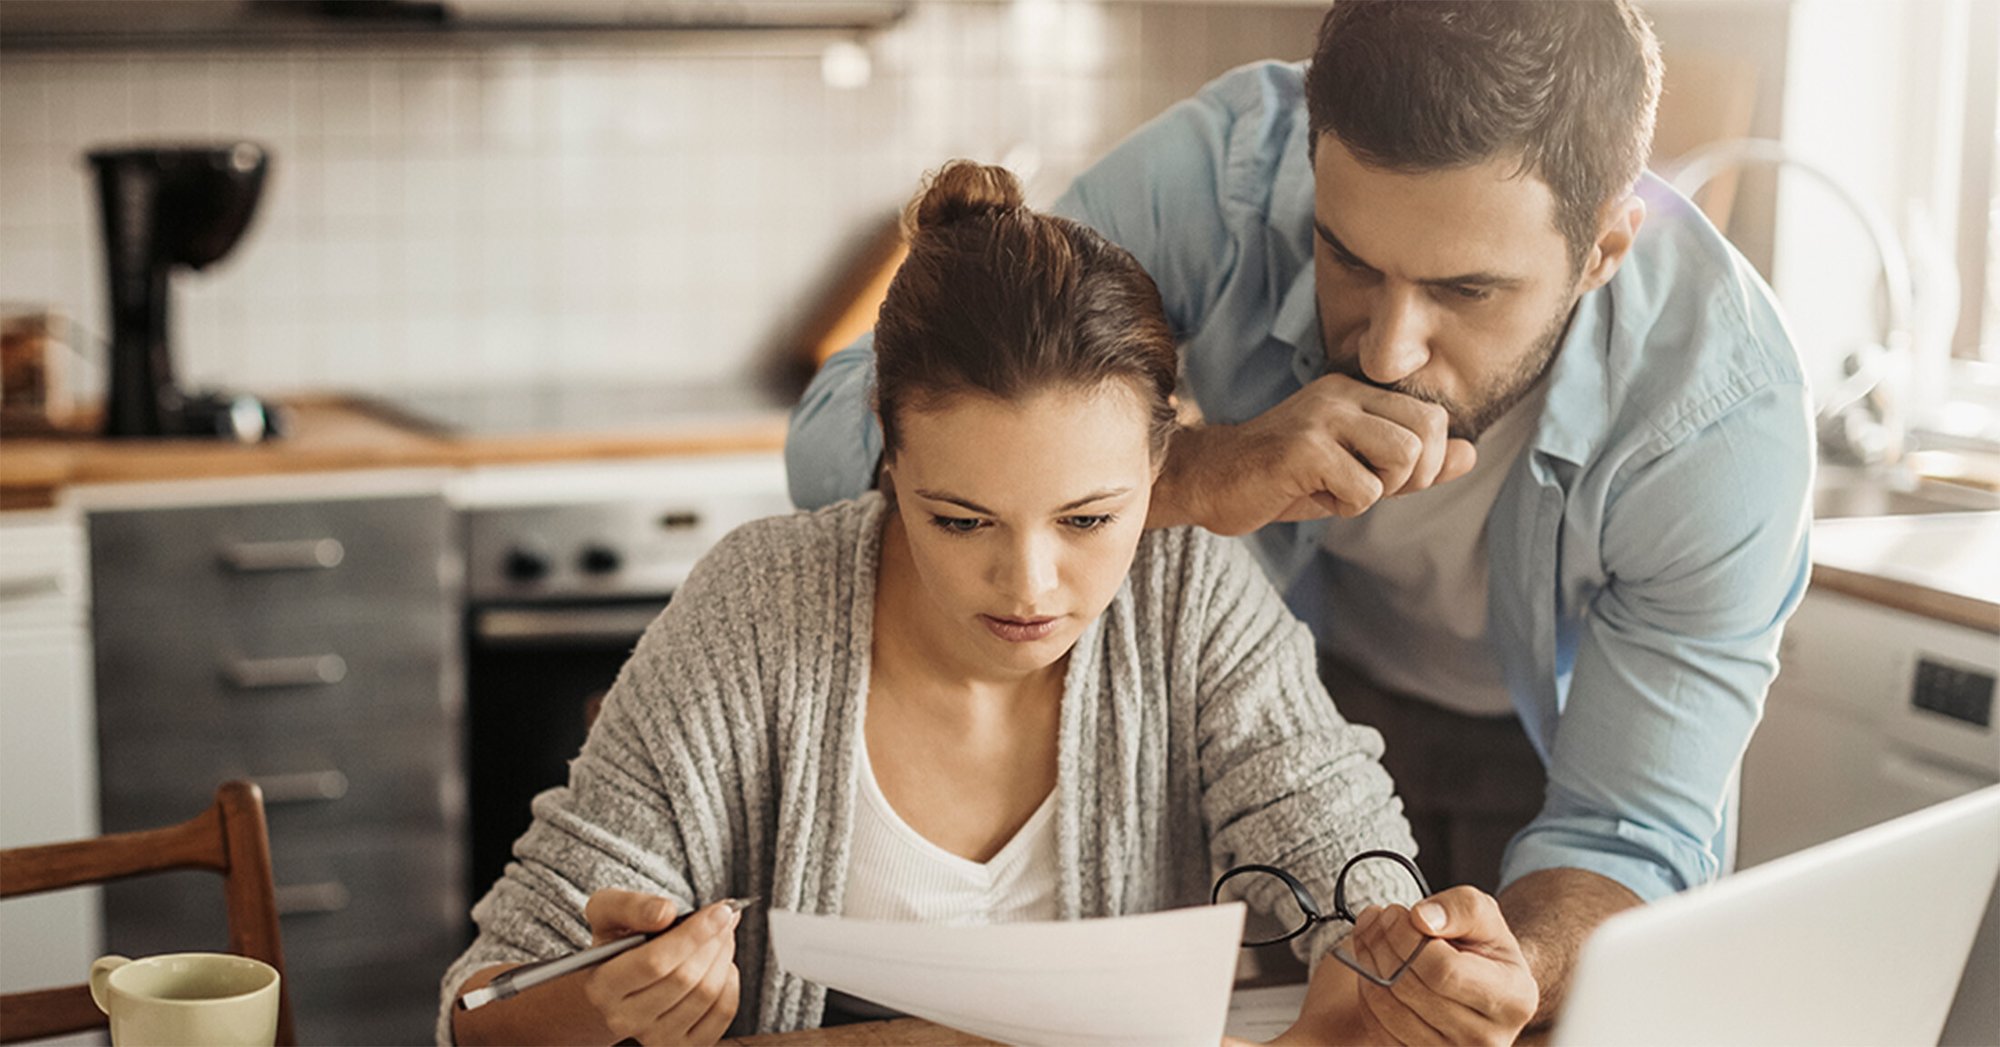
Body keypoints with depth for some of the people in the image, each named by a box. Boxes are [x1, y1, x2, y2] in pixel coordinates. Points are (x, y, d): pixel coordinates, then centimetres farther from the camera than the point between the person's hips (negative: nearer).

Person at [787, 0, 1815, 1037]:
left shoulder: (1728, 415, -33)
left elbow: (1625, 833, -25)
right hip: (1300, 676, 0)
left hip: (1557, 732, 0)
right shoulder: (1226, 169, -32)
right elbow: (836, 439, -35)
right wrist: (1199, 474, -48)